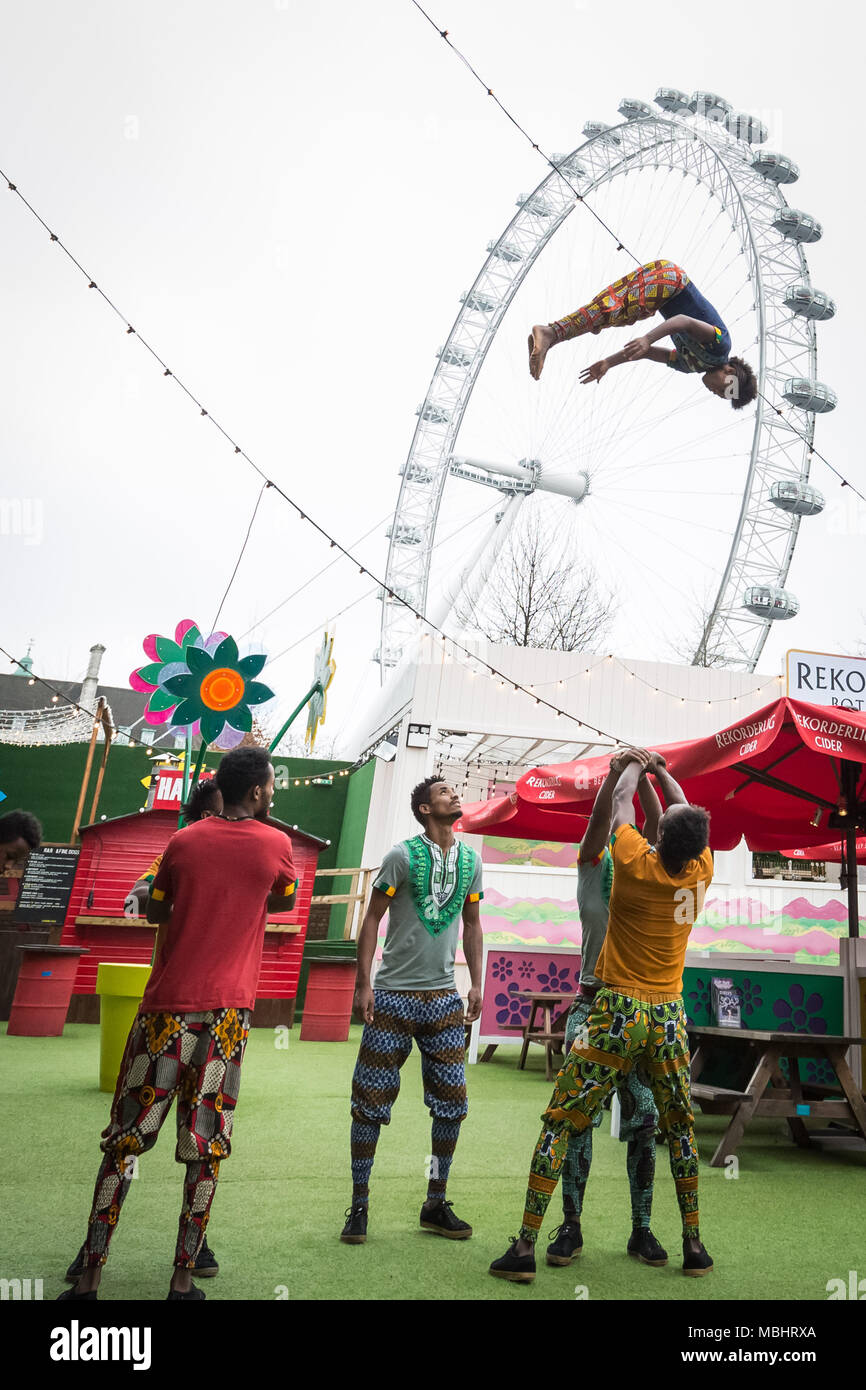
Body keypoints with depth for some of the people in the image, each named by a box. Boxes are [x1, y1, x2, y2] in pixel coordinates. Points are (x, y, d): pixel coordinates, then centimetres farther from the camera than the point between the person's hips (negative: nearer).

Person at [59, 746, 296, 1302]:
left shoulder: (183, 842, 3)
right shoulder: (275, 843, -2)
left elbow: (156, 912, 16)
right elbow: (284, 902, 16)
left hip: (166, 1006, 2)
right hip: (226, 1010, -1)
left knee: (124, 1140, 11)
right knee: (206, 1149, 8)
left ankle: (90, 1277, 16)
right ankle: (184, 1279, 14)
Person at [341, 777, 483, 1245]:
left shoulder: (470, 860, 6)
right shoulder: (402, 855, -8)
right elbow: (371, 920, -6)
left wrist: (477, 984, 10)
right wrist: (363, 984, -11)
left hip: (443, 996, 5)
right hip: (393, 995, -4)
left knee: (452, 1102, 7)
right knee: (371, 1101, 3)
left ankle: (435, 1205, 25)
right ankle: (359, 1205, 20)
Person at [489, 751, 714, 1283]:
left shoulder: (636, 864, -13)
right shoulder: (701, 870, -4)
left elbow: (620, 802, 5)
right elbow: (686, 812, 15)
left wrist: (636, 765, 24)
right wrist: (661, 769, 29)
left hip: (619, 1010, -4)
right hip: (670, 1015, 4)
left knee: (560, 1123, 2)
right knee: (680, 1127, 20)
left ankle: (525, 1248, 4)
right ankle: (694, 1245, 28)